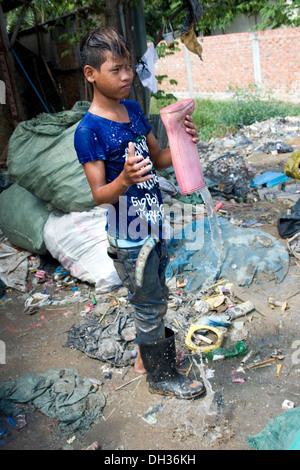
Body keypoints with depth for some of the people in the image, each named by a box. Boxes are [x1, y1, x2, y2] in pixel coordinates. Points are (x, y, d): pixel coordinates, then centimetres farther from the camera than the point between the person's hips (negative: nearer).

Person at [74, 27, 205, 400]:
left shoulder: (133, 109, 5)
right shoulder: (89, 131, -18)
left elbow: (158, 159, 11)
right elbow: (99, 194, -18)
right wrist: (125, 180, -39)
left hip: (154, 225, 7)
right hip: (129, 238, -7)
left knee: (154, 299, 22)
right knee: (149, 306, 8)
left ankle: (148, 354, 45)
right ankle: (161, 376, 30)